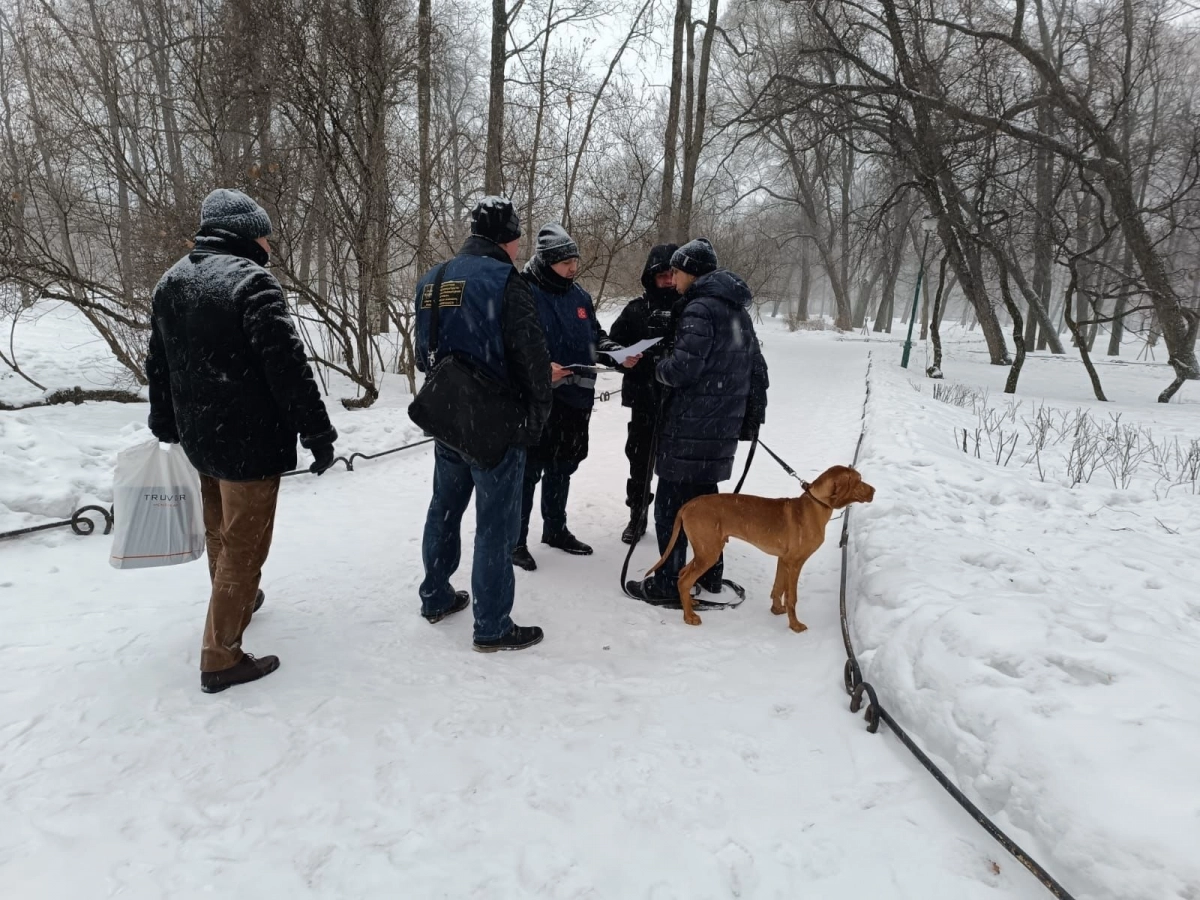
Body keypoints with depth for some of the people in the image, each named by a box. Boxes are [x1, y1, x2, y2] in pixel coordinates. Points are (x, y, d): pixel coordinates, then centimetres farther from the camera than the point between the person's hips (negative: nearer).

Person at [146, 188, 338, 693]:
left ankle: (236, 600, 48)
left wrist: (166, 426, 27)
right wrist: (317, 432, -18)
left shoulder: (172, 281, 9)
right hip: (250, 442, -8)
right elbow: (287, 365, -23)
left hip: (198, 436, 9)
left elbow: (158, 364, 17)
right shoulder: (250, 281, -18)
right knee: (243, 544, 1)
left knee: (220, 530, 25)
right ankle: (221, 656, 9)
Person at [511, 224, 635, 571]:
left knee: (562, 468, 19)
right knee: (528, 472, 2)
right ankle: (515, 540, 15)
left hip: (575, 399, 7)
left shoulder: (579, 295, 10)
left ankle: (555, 529, 35)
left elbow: (594, 336, 19)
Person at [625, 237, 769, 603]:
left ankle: (668, 584, 4)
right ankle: (710, 572, 27)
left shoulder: (701, 307, -13)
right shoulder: (738, 310, 16)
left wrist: (658, 368, -2)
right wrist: (753, 417, 23)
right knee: (705, 494, 18)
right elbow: (757, 369, 18)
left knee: (671, 502, -2)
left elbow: (684, 366, -23)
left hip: (691, 424, -9)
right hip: (724, 423, 9)